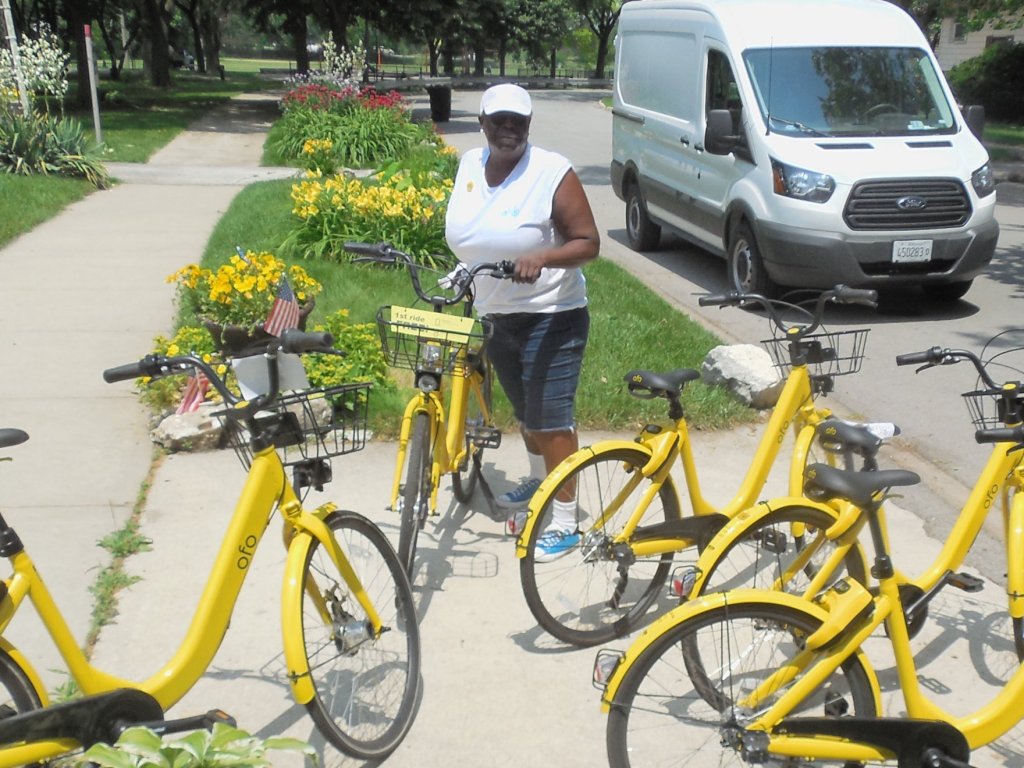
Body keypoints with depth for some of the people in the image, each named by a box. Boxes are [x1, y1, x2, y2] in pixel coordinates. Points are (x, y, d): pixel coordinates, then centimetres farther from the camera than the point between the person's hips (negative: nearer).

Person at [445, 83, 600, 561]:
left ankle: (565, 522, 4)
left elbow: (588, 242, -17)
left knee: (551, 418, -5)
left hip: (550, 318, -6)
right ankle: (537, 480, 46)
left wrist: (541, 257, -32)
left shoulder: (552, 173, -16)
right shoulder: (469, 165, 3)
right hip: (497, 318, 6)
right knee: (523, 411, 22)